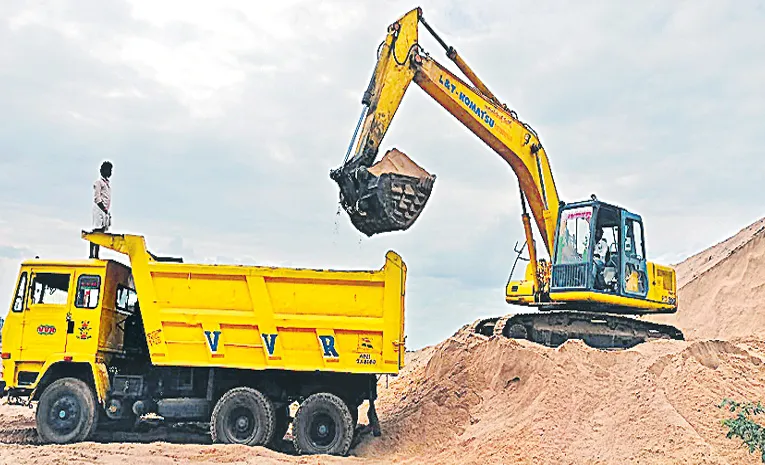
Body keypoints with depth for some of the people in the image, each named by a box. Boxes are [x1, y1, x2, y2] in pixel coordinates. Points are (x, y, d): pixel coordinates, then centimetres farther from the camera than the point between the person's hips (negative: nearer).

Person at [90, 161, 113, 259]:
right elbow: (97, 198, -12)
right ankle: (92, 255, -15)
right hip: (99, 210, -8)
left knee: (101, 233, 5)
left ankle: (96, 255, 6)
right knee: (96, 232, -12)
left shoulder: (108, 183, 21)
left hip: (106, 211, 8)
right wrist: (104, 209, -18)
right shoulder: (98, 182, -4)